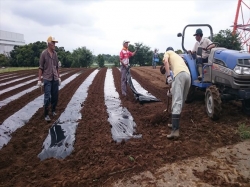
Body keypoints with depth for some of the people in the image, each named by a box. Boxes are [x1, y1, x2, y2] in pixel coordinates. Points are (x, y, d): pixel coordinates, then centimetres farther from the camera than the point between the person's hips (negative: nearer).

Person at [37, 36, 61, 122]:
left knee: (55, 96, 10)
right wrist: (39, 80, -7)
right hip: (47, 79, -5)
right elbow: (41, 67, -4)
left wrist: (59, 77, 13)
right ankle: (46, 114, 6)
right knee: (47, 97, -4)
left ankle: (53, 110, 28)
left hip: (55, 79, 5)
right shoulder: (44, 53, -5)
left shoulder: (55, 53, 8)